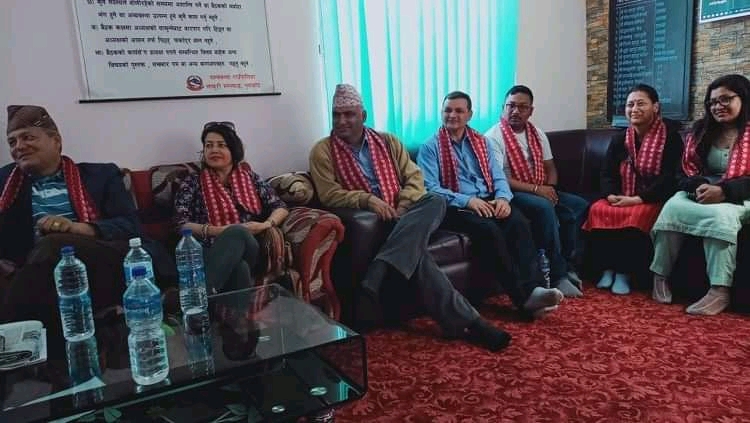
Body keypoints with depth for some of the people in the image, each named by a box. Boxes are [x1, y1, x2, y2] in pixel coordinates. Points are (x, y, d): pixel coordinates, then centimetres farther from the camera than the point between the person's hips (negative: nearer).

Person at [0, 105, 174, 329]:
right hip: (43, 277, 2)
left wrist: (77, 228, -12)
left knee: (53, 247, -32)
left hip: (106, 267, -1)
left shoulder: (100, 175, 16)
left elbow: (131, 226, 2)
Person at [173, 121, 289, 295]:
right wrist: (216, 231, -14)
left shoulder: (249, 177, 19)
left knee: (238, 233, -38)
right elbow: (181, 224, 2)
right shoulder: (193, 183, 13)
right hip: (211, 254, -1)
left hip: (248, 248, 2)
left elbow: (281, 207, 16)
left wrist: (266, 224, -6)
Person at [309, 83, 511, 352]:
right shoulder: (323, 151, 6)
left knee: (435, 202, -31)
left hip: (404, 216, 4)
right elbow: (329, 194, -4)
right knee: (415, 251, -33)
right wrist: (367, 200, -21)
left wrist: (402, 209, -11)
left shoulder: (387, 141, 16)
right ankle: (464, 321, -32)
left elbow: (414, 177, 9)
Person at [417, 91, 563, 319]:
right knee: (489, 230, -33)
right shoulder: (430, 147, 4)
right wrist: (466, 200, -20)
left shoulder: (482, 142, 20)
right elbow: (430, 188, -9)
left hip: (488, 201, 5)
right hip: (456, 207, -4)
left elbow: (498, 176, 13)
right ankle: (523, 296, -33)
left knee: (520, 223, -26)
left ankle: (535, 287, -36)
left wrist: (503, 197, -11)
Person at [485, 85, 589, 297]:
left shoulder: (537, 134, 14)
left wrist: (550, 188, -6)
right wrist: (535, 189, -20)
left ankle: (567, 265, -6)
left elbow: (550, 168, 17)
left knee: (580, 206, -13)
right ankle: (558, 275, -23)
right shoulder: (494, 136, -8)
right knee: (545, 207, -33)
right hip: (513, 193, -7)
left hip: (542, 191, 7)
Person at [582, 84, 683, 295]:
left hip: (653, 200, -4)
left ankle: (624, 273, -21)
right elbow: (607, 174, 8)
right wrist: (612, 195, -15)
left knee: (636, 216, -35)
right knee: (598, 210, -25)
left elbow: (669, 177, -12)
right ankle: (607, 269, -16)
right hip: (620, 199, 4)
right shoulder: (619, 139, 13)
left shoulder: (670, 137, -2)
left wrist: (638, 199, -23)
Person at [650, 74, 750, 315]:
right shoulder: (701, 130, 14)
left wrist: (723, 191, -25)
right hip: (700, 193, 4)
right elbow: (688, 170, 10)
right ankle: (660, 277, -24)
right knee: (672, 206, -29)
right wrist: (700, 187, -12)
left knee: (721, 215, -37)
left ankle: (719, 292, -36)